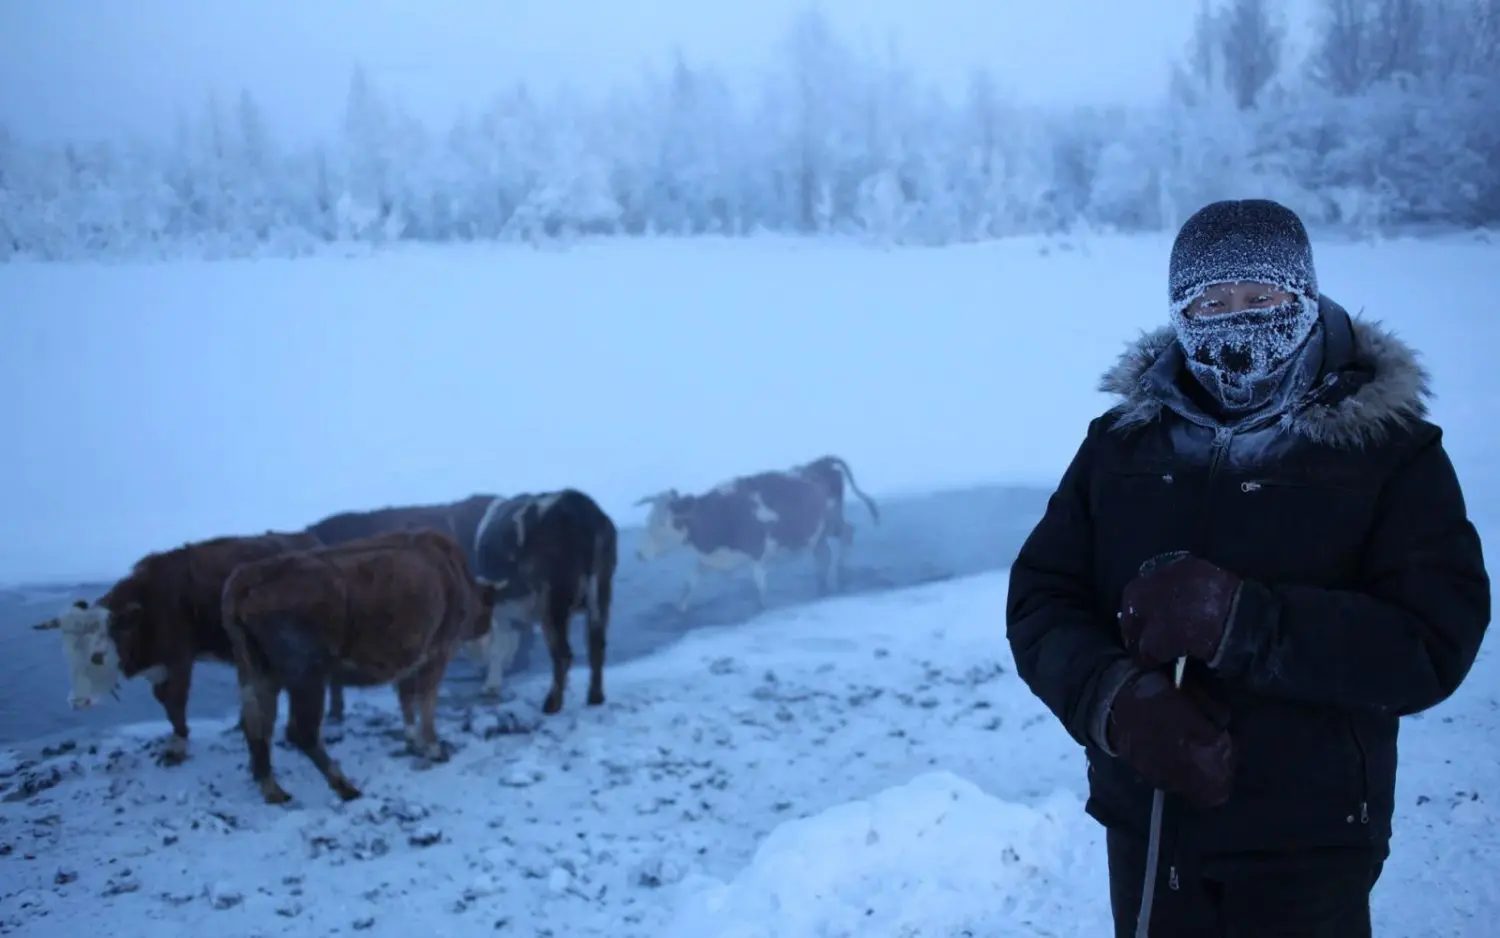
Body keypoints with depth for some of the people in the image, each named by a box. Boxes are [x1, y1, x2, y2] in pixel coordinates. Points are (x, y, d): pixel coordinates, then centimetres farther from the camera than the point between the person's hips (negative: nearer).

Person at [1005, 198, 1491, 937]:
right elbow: (1039, 601, -3)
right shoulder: (1121, 442, 2)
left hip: (1307, 845, -3)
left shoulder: (1389, 450, -6)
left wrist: (1239, 621, -27)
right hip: (1145, 828, 3)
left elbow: (1431, 644, -15)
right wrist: (1113, 695, -22)